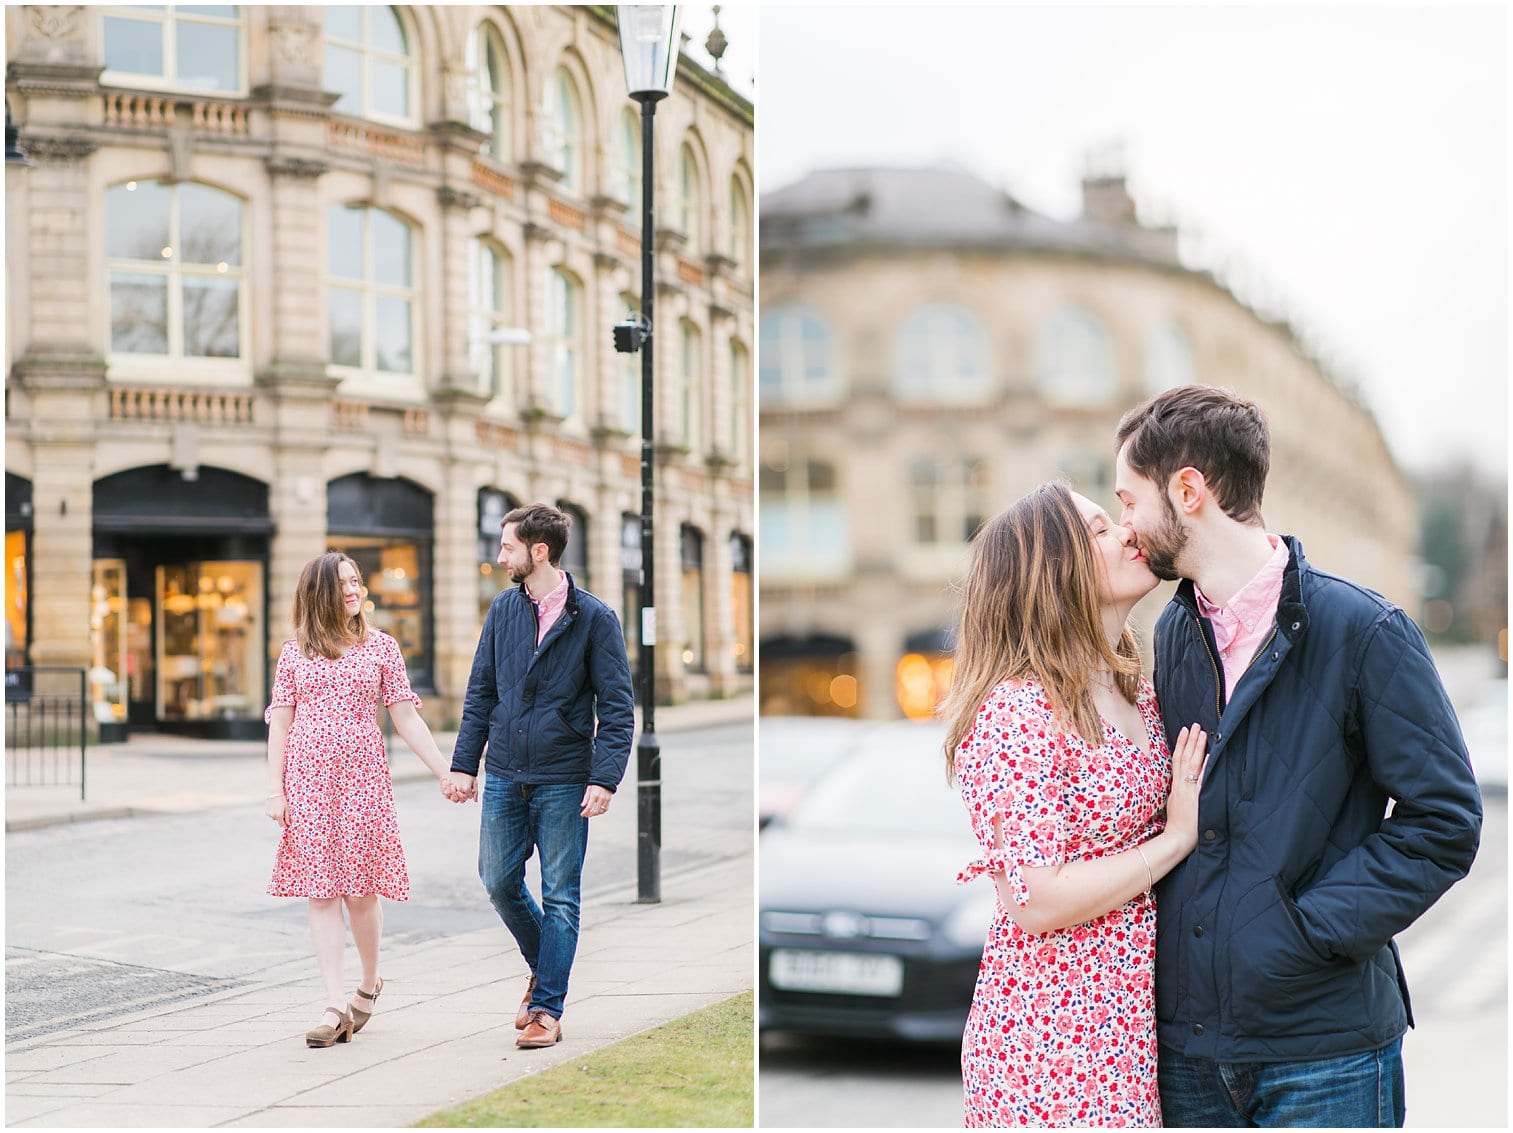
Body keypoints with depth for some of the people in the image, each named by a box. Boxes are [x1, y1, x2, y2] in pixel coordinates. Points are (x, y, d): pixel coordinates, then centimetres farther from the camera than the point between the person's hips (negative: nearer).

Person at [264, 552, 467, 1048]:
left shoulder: (381, 646, 7)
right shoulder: (294, 651, 8)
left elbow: (406, 718, 7)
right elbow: (280, 723, 8)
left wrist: (444, 771, 0)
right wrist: (274, 788, 1)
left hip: (363, 776, 0)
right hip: (308, 779, 1)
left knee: (360, 887, -1)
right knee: (321, 890, -4)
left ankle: (370, 984, 23)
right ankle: (336, 1005, -5)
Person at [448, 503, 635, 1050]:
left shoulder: (594, 618, -7)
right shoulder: (503, 610, 6)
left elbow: (617, 706, -7)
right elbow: (480, 692, 11)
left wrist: (604, 779, -15)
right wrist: (465, 762, 5)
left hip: (564, 779, -4)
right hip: (504, 774, 4)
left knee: (560, 895, 2)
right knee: (499, 881, 9)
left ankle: (548, 1008, 9)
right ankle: (543, 967, 33)